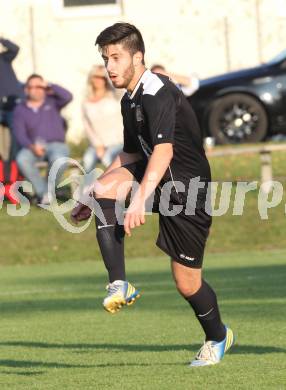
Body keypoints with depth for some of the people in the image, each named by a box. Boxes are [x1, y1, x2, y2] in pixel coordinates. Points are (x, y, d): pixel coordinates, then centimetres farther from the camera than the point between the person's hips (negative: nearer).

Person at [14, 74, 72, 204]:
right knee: (22, 159, -34)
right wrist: (32, 147, -20)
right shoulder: (20, 110, 10)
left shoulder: (52, 102, 11)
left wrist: (49, 86, -4)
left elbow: (68, 97, -9)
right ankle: (43, 192, -26)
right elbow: (20, 134, -1)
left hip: (56, 145, -1)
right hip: (33, 146, 1)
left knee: (58, 159, -37)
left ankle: (48, 192, -16)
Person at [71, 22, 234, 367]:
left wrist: (140, 199, -43)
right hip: (157, 178, 8)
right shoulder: (130, 101, 9)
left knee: (187, 284, 0)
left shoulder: (158, 93, -21)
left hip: (187, 187, -8)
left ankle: (218, 337, 31)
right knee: (103, 188, -22)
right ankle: (119, 284, -24)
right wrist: (92, 198, 15)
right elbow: (131, 155, 20)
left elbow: (164, 150, -32)